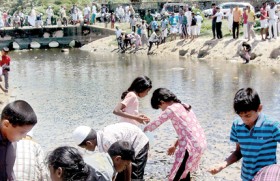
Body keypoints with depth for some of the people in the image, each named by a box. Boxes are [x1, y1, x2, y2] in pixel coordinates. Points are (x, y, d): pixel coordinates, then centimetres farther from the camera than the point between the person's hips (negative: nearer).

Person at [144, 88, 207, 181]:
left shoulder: (171, 109, -7)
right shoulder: (184, 106, 18)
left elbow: (155, 124, -1)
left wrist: (145, 129, 20)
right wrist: (175, 145, 26)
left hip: (191, 146, -9)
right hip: (201, 143, 9)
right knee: (184, 172, 25)